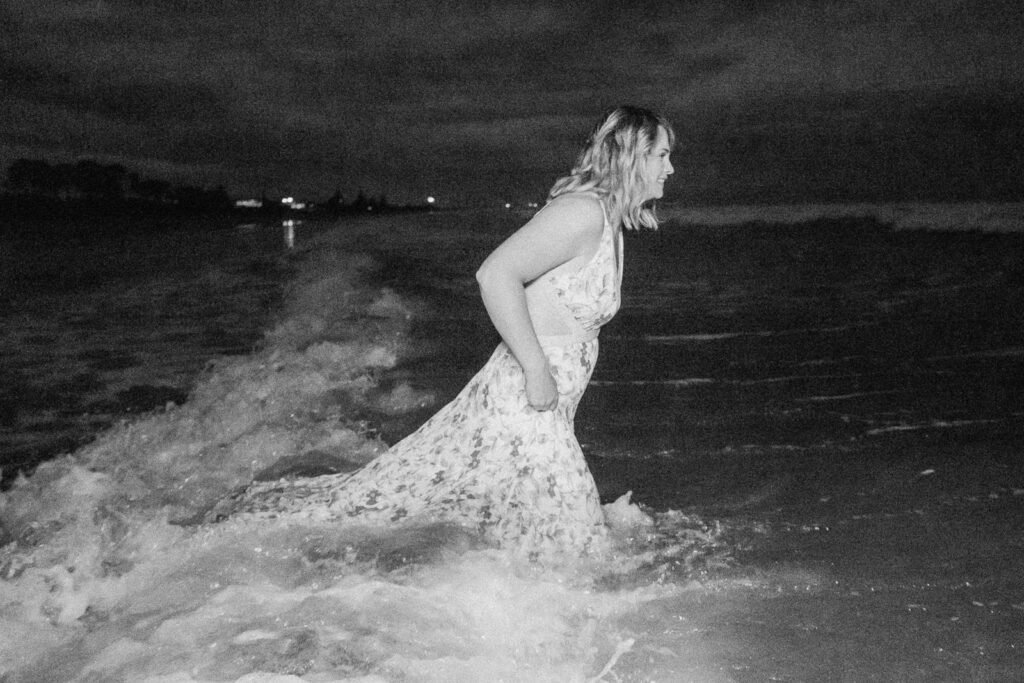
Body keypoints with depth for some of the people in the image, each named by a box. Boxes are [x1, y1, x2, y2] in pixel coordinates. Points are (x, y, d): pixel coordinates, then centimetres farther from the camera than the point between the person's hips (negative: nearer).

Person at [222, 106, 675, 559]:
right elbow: (495, 275, -26)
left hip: (544, 413, 10)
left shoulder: (609, 222, 14)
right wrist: (537, 370, -24)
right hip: (523, 407, -10)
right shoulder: (582, 212, -18)